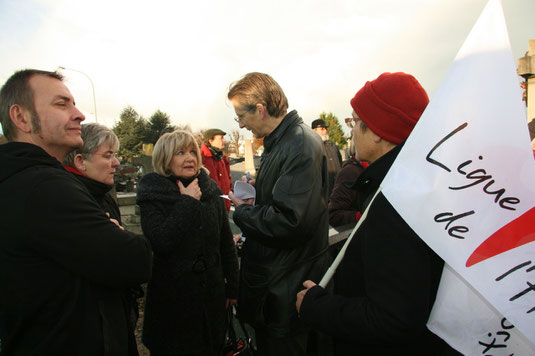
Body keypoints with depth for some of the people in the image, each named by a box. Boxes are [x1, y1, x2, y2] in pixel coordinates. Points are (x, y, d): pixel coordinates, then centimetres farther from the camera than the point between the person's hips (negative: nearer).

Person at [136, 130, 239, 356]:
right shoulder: (152, 193, -9)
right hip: (171, 297, -3)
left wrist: (233, 286, 7)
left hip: (212, 293, 3)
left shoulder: (210, 190, 0)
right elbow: (161, 242, -23)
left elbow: (226, 242, 5)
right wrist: (187, 202, -20)